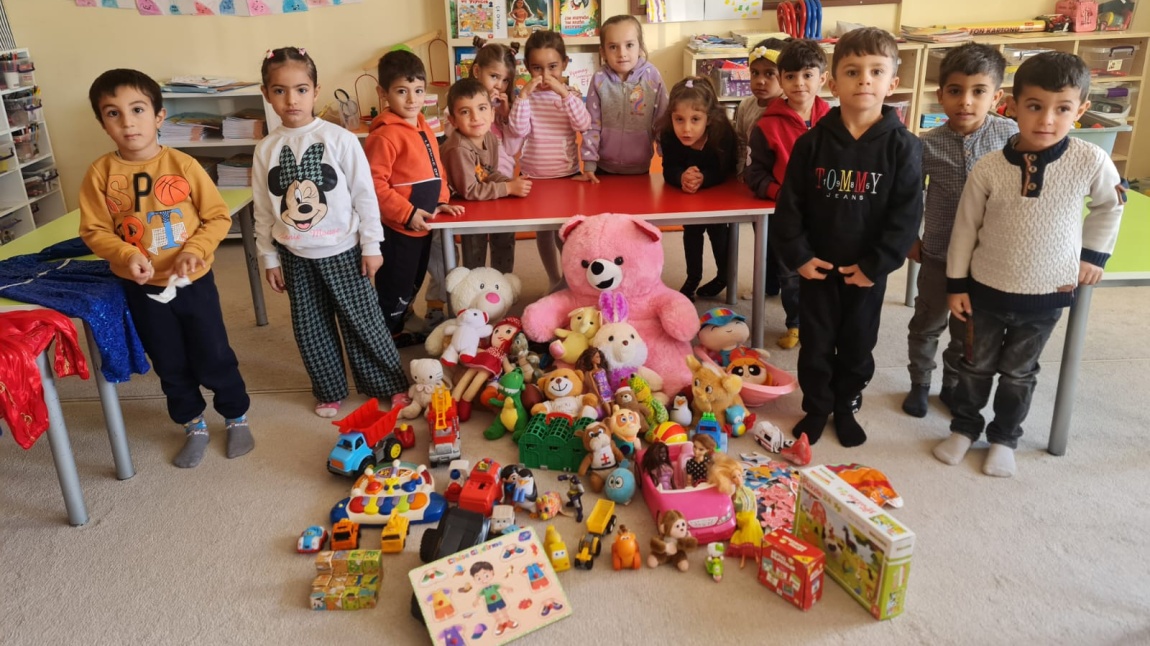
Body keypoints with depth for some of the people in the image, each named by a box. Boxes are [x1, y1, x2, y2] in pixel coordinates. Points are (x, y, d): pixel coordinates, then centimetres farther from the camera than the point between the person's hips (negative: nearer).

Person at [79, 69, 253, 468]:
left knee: (213, 358, 9)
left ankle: (237, 417, 32)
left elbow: (218, 216, -6)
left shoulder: (183, 165, -12)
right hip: (142, 289, 2)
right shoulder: (100, 173, -8)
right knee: (170, 365, 15)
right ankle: (194, 426, 35)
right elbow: (94, 231, -4)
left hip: (194, 281, -2)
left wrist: (194, 249, -21)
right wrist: (127, 255, -21)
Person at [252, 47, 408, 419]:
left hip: (342, 250, -3)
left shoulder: (339, 139, -10)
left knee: (362, 321, 6)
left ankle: (389, 384, 23)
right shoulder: (266, 149, 0)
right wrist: (269, 258, 7)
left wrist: (371, 245, -6)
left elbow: (364, 193, -7)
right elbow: (263, 210, 6)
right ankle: (330, 391, 30)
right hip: (296, 256, 3)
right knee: (310, 329, 12)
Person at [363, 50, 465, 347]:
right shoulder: (385, 135, -18)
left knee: (410, 288, 23)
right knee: (393, 293, 1)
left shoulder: (423, 127, 11)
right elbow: (374, 183, -23)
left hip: (422, 227, 9)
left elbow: (435, 169, 19)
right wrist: (407, 214, -22)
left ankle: (395, 333, 40)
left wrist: (440, 201, 6)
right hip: (398, 229, -9)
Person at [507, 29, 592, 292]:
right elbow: (518, 130, -17)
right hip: (534, 177, 1)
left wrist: (564, 92, -25)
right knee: (543, 231, 11)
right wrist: (524, 94, -23)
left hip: (568, 174, -1)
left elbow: (583, 125, -19)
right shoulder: (526, 96, -3)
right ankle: (555, 280, 27)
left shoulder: (571, 94, -3)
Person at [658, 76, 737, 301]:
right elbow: (668, 171, -28)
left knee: (717, 230, -3)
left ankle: (724, 275, 21)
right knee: (691, 230, 4)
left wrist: (703, 178, -53)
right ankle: (693, 277, 23)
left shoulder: (723, 134, -37)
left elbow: (724, 172, -33)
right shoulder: (669, 136, -31)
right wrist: (682, 176, -52)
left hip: (719, 193, -2)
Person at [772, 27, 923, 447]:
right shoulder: (812, 142, -7)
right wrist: (797, 255, -10)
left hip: (867, 270, 0)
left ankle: (846, 408, 36)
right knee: (815, 344, 12)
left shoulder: (902, 147, -10)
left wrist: (876, 264, -14)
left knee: (857, 345, 15)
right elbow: (790, 204, -4)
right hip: (817, 266, 1)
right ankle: (816, 409, 31)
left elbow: (906, 214, -10)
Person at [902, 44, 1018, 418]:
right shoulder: (927, 145, -13)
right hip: (938, 253, 0)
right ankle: (920, 384, 34)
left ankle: (953, 385, 37)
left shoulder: (1010, 135, -12)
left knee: (968, 328, 17)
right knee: (927, 324, 15)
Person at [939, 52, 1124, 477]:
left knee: (1018, 372, 17)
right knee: (976, 365, 17)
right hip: (986, 288, 0)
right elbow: (965, 227, -6)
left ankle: (1004, 438, 36)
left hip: (1047, 294, 0)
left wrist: (1094, 254, 4)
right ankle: (964, 427, 37)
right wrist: (956, 283, -2)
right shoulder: (989, 167, -16)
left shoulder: (1090, 161, -16)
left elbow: (1111, 204, 6)